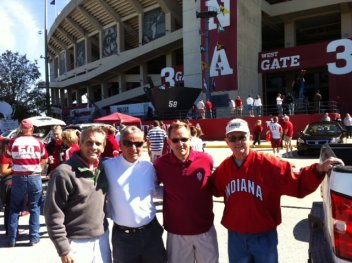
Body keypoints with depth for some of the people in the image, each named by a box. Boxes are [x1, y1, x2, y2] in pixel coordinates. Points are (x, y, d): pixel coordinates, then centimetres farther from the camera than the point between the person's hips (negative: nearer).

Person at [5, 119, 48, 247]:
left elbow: (9, 158, 12)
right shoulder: (38, 142, -4)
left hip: (18, 177, 1)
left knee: (15, 208, 14)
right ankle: (34, 238, 13)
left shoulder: (13, 141, -2)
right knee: (34, 208, 10)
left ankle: (12, 239, 17)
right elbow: (45, 160, 3)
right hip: (35, 177, -1)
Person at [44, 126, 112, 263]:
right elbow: (53, 214, -15)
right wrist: (63, 250, -13)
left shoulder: (103, 168, 1)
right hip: (77, 242, -5)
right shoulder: (64, 172, -17)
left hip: (102, 238, 6)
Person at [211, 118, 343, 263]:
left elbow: (297, 183, -18)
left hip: (263, 237, -3)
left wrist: (318, 170, -33)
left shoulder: (267, 163, -16)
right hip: (235, 237, 3)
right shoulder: (223, 168, -3)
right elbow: (216, 189, 14)